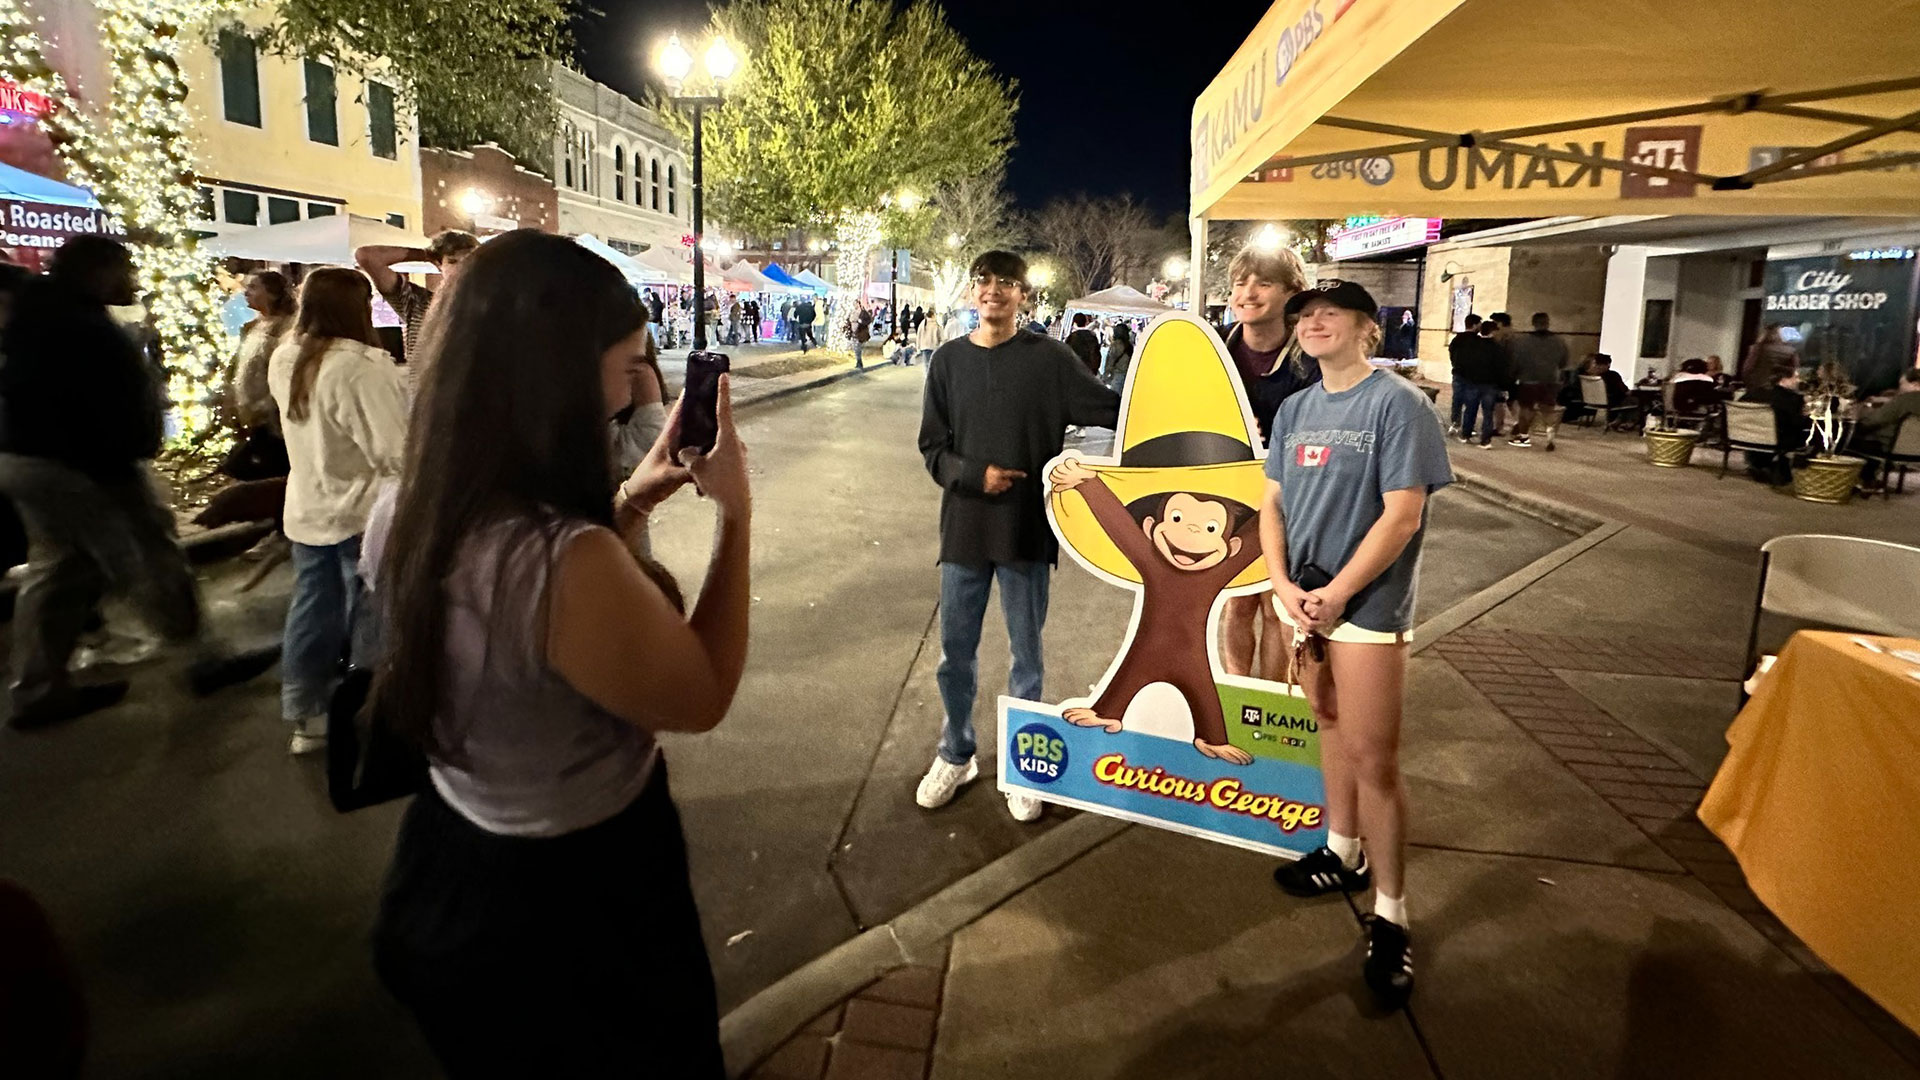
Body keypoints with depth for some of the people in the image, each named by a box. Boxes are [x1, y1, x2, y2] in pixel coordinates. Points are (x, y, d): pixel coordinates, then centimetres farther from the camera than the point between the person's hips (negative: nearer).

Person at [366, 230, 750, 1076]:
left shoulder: (403, 514, -10)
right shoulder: (569, 562, -38)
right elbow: (702, 697, -21)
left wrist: (630, 505, 1)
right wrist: (735, 515, -15)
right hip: (573, 898, -7)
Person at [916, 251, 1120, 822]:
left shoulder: (1048, 358, -5)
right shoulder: (948, 360, 4)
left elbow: (1112, 409, -5)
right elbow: (932, 447, 5)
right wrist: (975, 474, -12)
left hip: (1026, 529, -2)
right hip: (963, 526, 3)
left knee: (1026, 654, 9)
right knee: (955, 651, 12)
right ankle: (956, 756, 33)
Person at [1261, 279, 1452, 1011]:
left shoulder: (1397, 404, -11)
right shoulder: (1294, 409, 9)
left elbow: (1402, 517, -17)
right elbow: (1272, 504, 7)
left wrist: (1338, 593, -18)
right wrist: (1284, 585, -8)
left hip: (1367, 605, -6)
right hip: (1301, 597, 6)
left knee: (1373, 757, -2)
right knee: (1331, 728, 18)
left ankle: (1389, 916, 10)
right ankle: (1344, 852, 36)